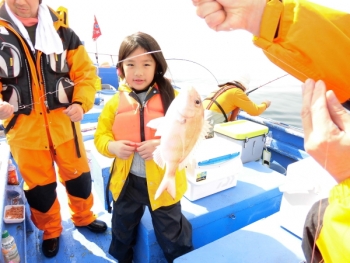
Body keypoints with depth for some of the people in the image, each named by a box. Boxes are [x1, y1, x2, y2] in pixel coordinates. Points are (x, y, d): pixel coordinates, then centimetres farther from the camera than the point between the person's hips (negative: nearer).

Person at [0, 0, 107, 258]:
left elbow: (85, 71, -1)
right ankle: (50, 230, 42)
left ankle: (83, 217, 45)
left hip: (63, 122, 1)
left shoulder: (61, 28, -2)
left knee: (78, 175, 16)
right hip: (24, 128, 0)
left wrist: (81, 103, -17)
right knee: (39, 185, 15)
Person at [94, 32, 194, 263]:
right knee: (122, 229, 28)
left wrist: (163, 145, -29)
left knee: (172, 235, 17)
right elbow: (100, 136, 3)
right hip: (126, 181, 4)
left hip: (163, 181, -3)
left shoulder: (174, 98, -11)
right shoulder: (116, 102, -4)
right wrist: (113, 146, -19)